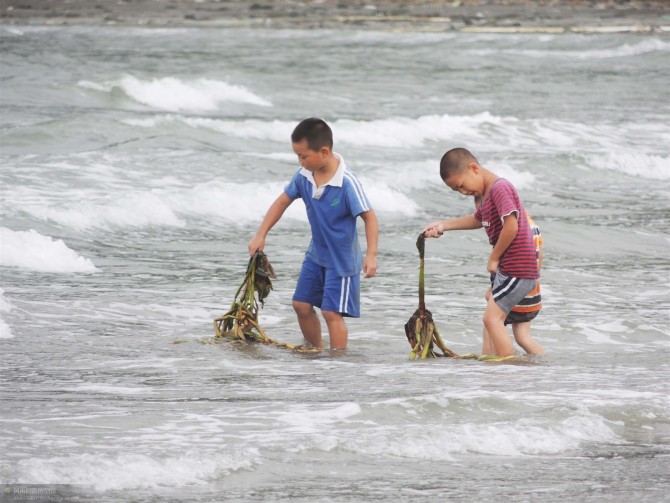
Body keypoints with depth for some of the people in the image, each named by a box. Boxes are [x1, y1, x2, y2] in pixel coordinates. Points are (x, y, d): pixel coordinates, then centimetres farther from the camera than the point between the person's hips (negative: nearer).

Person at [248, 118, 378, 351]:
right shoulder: (303, 176, -8)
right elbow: (283, 201, 7)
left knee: (332, 312, -10)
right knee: (301, 305, 12)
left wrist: (371, 255, -31)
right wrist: (261, 235, 4)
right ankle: (316, 352, 30)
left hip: (342, 259, -7)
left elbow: (369, 217, -24)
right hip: (316, 254, 7)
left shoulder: (347, 182, -27)